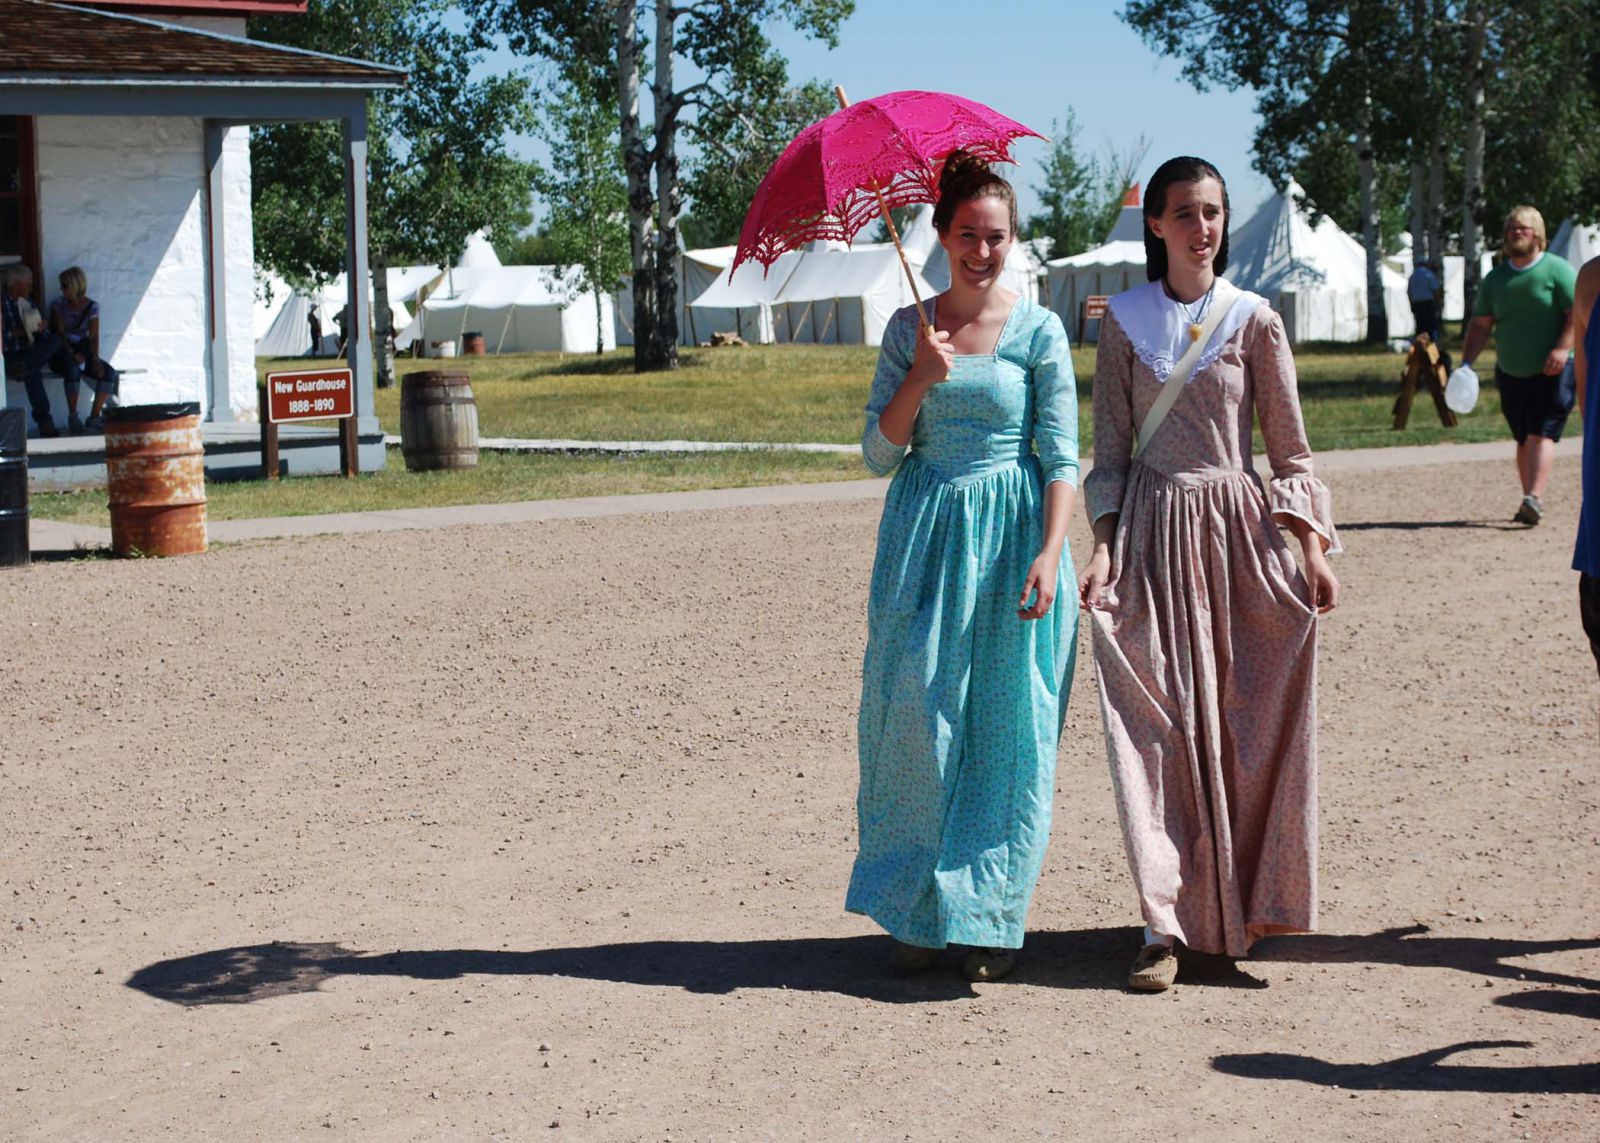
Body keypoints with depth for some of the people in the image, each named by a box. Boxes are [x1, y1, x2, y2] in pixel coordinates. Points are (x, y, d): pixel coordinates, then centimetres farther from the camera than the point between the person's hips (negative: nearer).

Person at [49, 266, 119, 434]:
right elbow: (59, 333, -10)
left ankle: (93, 419, -18)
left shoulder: (92, 307, 5)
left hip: (84, 351, 3)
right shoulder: (58, 305, -1)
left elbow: (94, 336, 0)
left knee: (110, 373, -21)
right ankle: (72, 419, -30)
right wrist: (72, 354, -27)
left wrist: (95, 358, -18)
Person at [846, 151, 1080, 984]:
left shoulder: (1038, 331, 0)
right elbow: (879, 453, 4)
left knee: (1007, 725, -1)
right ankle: (916, 913, 10)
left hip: (1013, 536, -2)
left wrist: (1049, 554, -16)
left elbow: (1062, 458, -3)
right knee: (917, 714, 0)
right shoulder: (908, 330, 7)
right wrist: (921, 379, -11)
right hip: (926, 537, 2)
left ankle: (992, 919, 9)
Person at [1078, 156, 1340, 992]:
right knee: (1158, 728, -4)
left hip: (1238, 528, 0)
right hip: (1151, 528, 0)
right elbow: (1110, 447, 6)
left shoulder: (1254, 321, 4)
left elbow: (1290, 448, 5)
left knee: (1246, 725, 1)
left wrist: (1312, 545, -5)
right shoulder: (1124, 321, 6)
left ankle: (1246, 905, 16)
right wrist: (1103, 545, -6)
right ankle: (1165, 924, -2)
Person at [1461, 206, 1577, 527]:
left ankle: (1534, 499, -25)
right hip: (1510, 373, 5)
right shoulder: (1495, 278, 12)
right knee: (1523, 440, 9)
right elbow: (1481, 325, 12)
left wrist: (1562, 348, -22)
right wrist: (1466, 362, 0)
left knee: (1541, 434, -15)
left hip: (1552, 372, -5)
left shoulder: (1557, 269, -3)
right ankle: (1529, 501, 15)